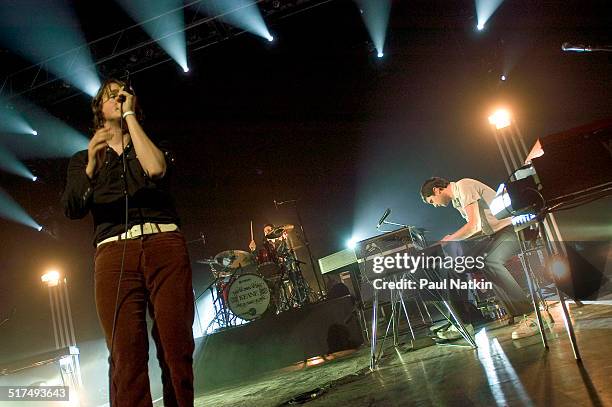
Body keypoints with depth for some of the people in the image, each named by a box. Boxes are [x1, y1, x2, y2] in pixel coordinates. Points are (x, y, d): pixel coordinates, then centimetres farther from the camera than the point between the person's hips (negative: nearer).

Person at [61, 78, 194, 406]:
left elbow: (156, 169, -3)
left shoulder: (155, 147, 23)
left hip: (165, 246, 0)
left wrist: (130, 115, 6)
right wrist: (91, 165, -10)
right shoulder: (83, 159, 24)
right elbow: (73, 209, 7)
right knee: (126, 358, -11)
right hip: (114, 253, 0)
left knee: (177, 351, -8)